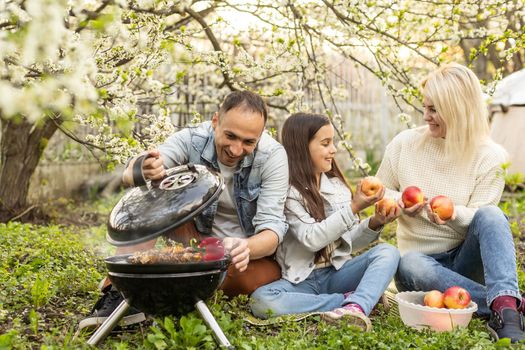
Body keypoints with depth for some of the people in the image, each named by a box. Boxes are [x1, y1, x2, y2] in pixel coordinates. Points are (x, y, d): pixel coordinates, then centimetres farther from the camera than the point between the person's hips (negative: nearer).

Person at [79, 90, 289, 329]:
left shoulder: (272, 155, -21)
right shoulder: (192, 139, -18)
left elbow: (272, 227, -26)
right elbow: (130, 175, -32)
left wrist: (246, 248, -50)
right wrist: (142, 170, -58)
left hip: (252, 252, -1)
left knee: (265, 275, -37)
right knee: (149, 188, -21)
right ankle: (122, 291, -30)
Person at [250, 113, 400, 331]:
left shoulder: (337, 185, 10)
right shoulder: (286, 191, -7)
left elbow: (349, 242, 12)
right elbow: (311, 239, -17)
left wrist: (373, 224, -7)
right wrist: (354, 208, -19)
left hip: (337, 273, 4)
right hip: (300, 280, -4)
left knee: (387, 252, -18)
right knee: (261, 301, -33)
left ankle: (356, 308, -43)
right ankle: (354, 299, -28)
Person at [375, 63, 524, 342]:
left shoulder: (490, 156, -6)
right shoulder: (405, 143, -2)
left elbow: (483, 218, -9)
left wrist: (455, 214, -33)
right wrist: (400, 203, -14)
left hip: (466, 258, -1)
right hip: (422, 257, 1)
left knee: (491, 215, -32)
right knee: (410, 266, -37)